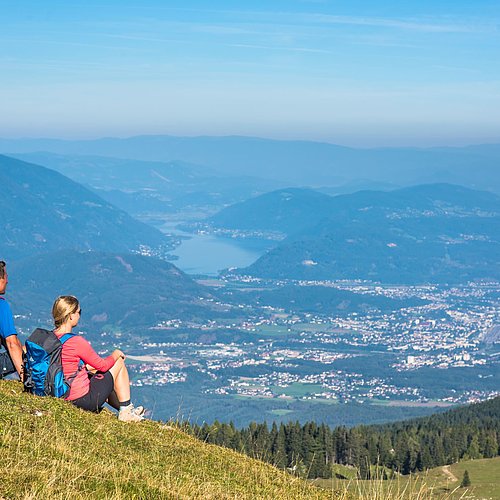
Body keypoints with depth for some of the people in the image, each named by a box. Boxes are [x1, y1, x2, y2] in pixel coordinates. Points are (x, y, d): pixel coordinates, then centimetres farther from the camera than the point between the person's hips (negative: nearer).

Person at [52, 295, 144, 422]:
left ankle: (125, 410, 39)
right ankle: (126, 411, 17)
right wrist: (116, 355, 8)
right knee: (119, 362, 8)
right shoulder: (76, 341, -24)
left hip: (61, 396, 8)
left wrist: (87, 366, 18)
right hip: (83, 399, -8)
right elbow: (103, 365, -11)